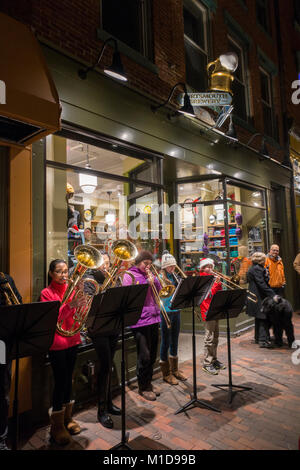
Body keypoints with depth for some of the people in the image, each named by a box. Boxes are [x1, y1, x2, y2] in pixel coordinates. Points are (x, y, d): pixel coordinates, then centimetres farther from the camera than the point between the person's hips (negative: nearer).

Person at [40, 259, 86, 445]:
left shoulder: (72, 289, 7)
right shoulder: (46, 293, -8)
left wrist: (80, 305, -16)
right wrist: (70, 305, -30)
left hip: (72, 340, 5)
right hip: (57, 342, -5)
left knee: (69, 379, 16)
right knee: (61, 381, -1)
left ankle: (67, 417, 34)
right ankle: (57, 426, 18)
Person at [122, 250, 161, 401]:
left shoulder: (149, 274, 14)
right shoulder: (129, 275, -5)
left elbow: (158, 290, 13)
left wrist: (153, 279, -4)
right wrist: (147, 283, -18)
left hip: (153, 318, 7)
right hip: (140, 321, -7)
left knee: (152, 355, 15)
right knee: (144, 356, -1)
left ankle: (148, 383, 32)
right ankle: (143, 387, 17)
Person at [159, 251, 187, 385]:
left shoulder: (174, 277, 9)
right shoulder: (160, 279, -11)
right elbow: (162, 297, -19)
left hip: (176, 311, 7)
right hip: (166, 313, -6)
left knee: (174, 342, 16)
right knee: (166, 342, 5)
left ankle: (174, 370, 31)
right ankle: (166, 374, 18)